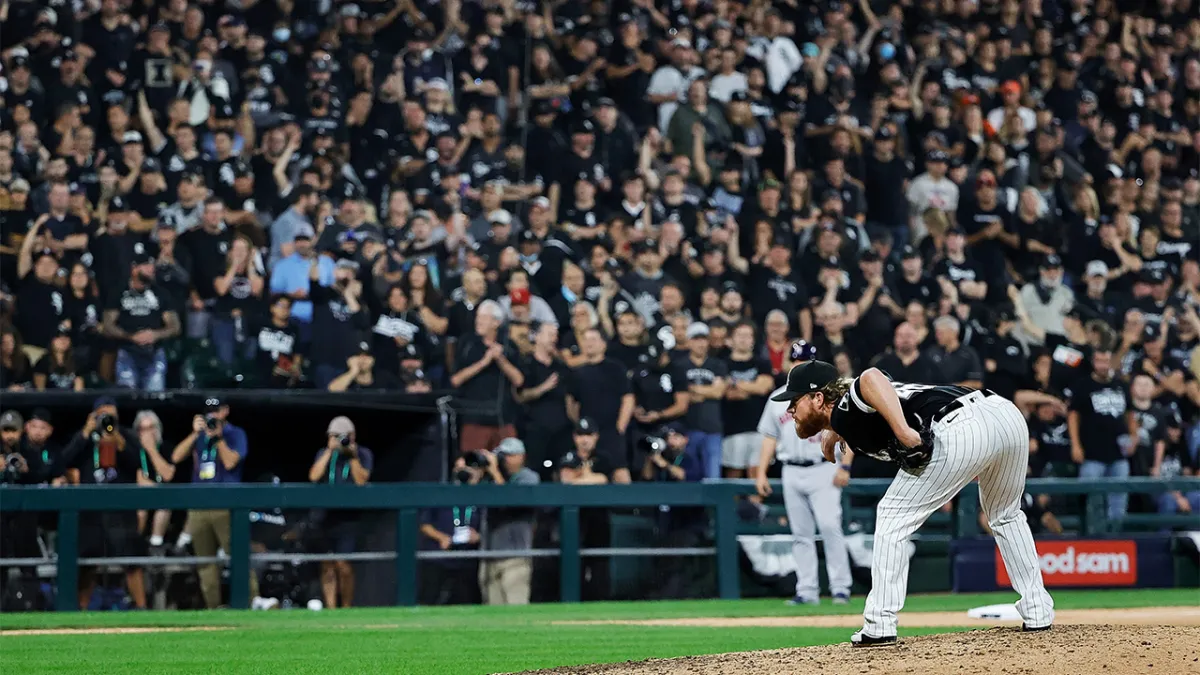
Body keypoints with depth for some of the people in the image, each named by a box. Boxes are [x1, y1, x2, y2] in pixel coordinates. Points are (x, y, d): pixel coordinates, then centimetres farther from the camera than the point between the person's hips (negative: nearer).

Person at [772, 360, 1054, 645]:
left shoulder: (842, 414, 5)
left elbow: (870, 378, -17)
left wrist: (903, 431, -24)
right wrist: (834, 432, 46)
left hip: (960, 430, -9)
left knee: (893, 517, 6)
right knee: (1005, 516, 33)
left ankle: (880, 625, 2)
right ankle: (1037, 613, 32)